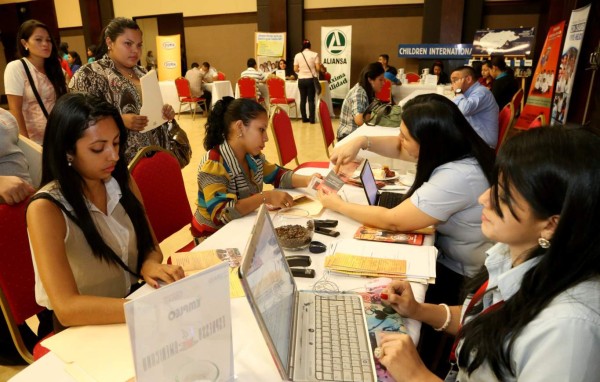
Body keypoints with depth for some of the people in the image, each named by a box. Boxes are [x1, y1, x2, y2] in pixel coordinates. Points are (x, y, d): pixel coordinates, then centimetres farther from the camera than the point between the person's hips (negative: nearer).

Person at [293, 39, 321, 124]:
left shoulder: (298, 55, 0)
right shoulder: (315, 54, -4)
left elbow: (295, 69, 0)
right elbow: (318, 68, -7)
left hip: (301, 80, 1)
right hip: (311, 79, -1)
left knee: (303, 99, 9)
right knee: (311, 100, 2)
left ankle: (304, 118, 12)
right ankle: (312, 119, 1)